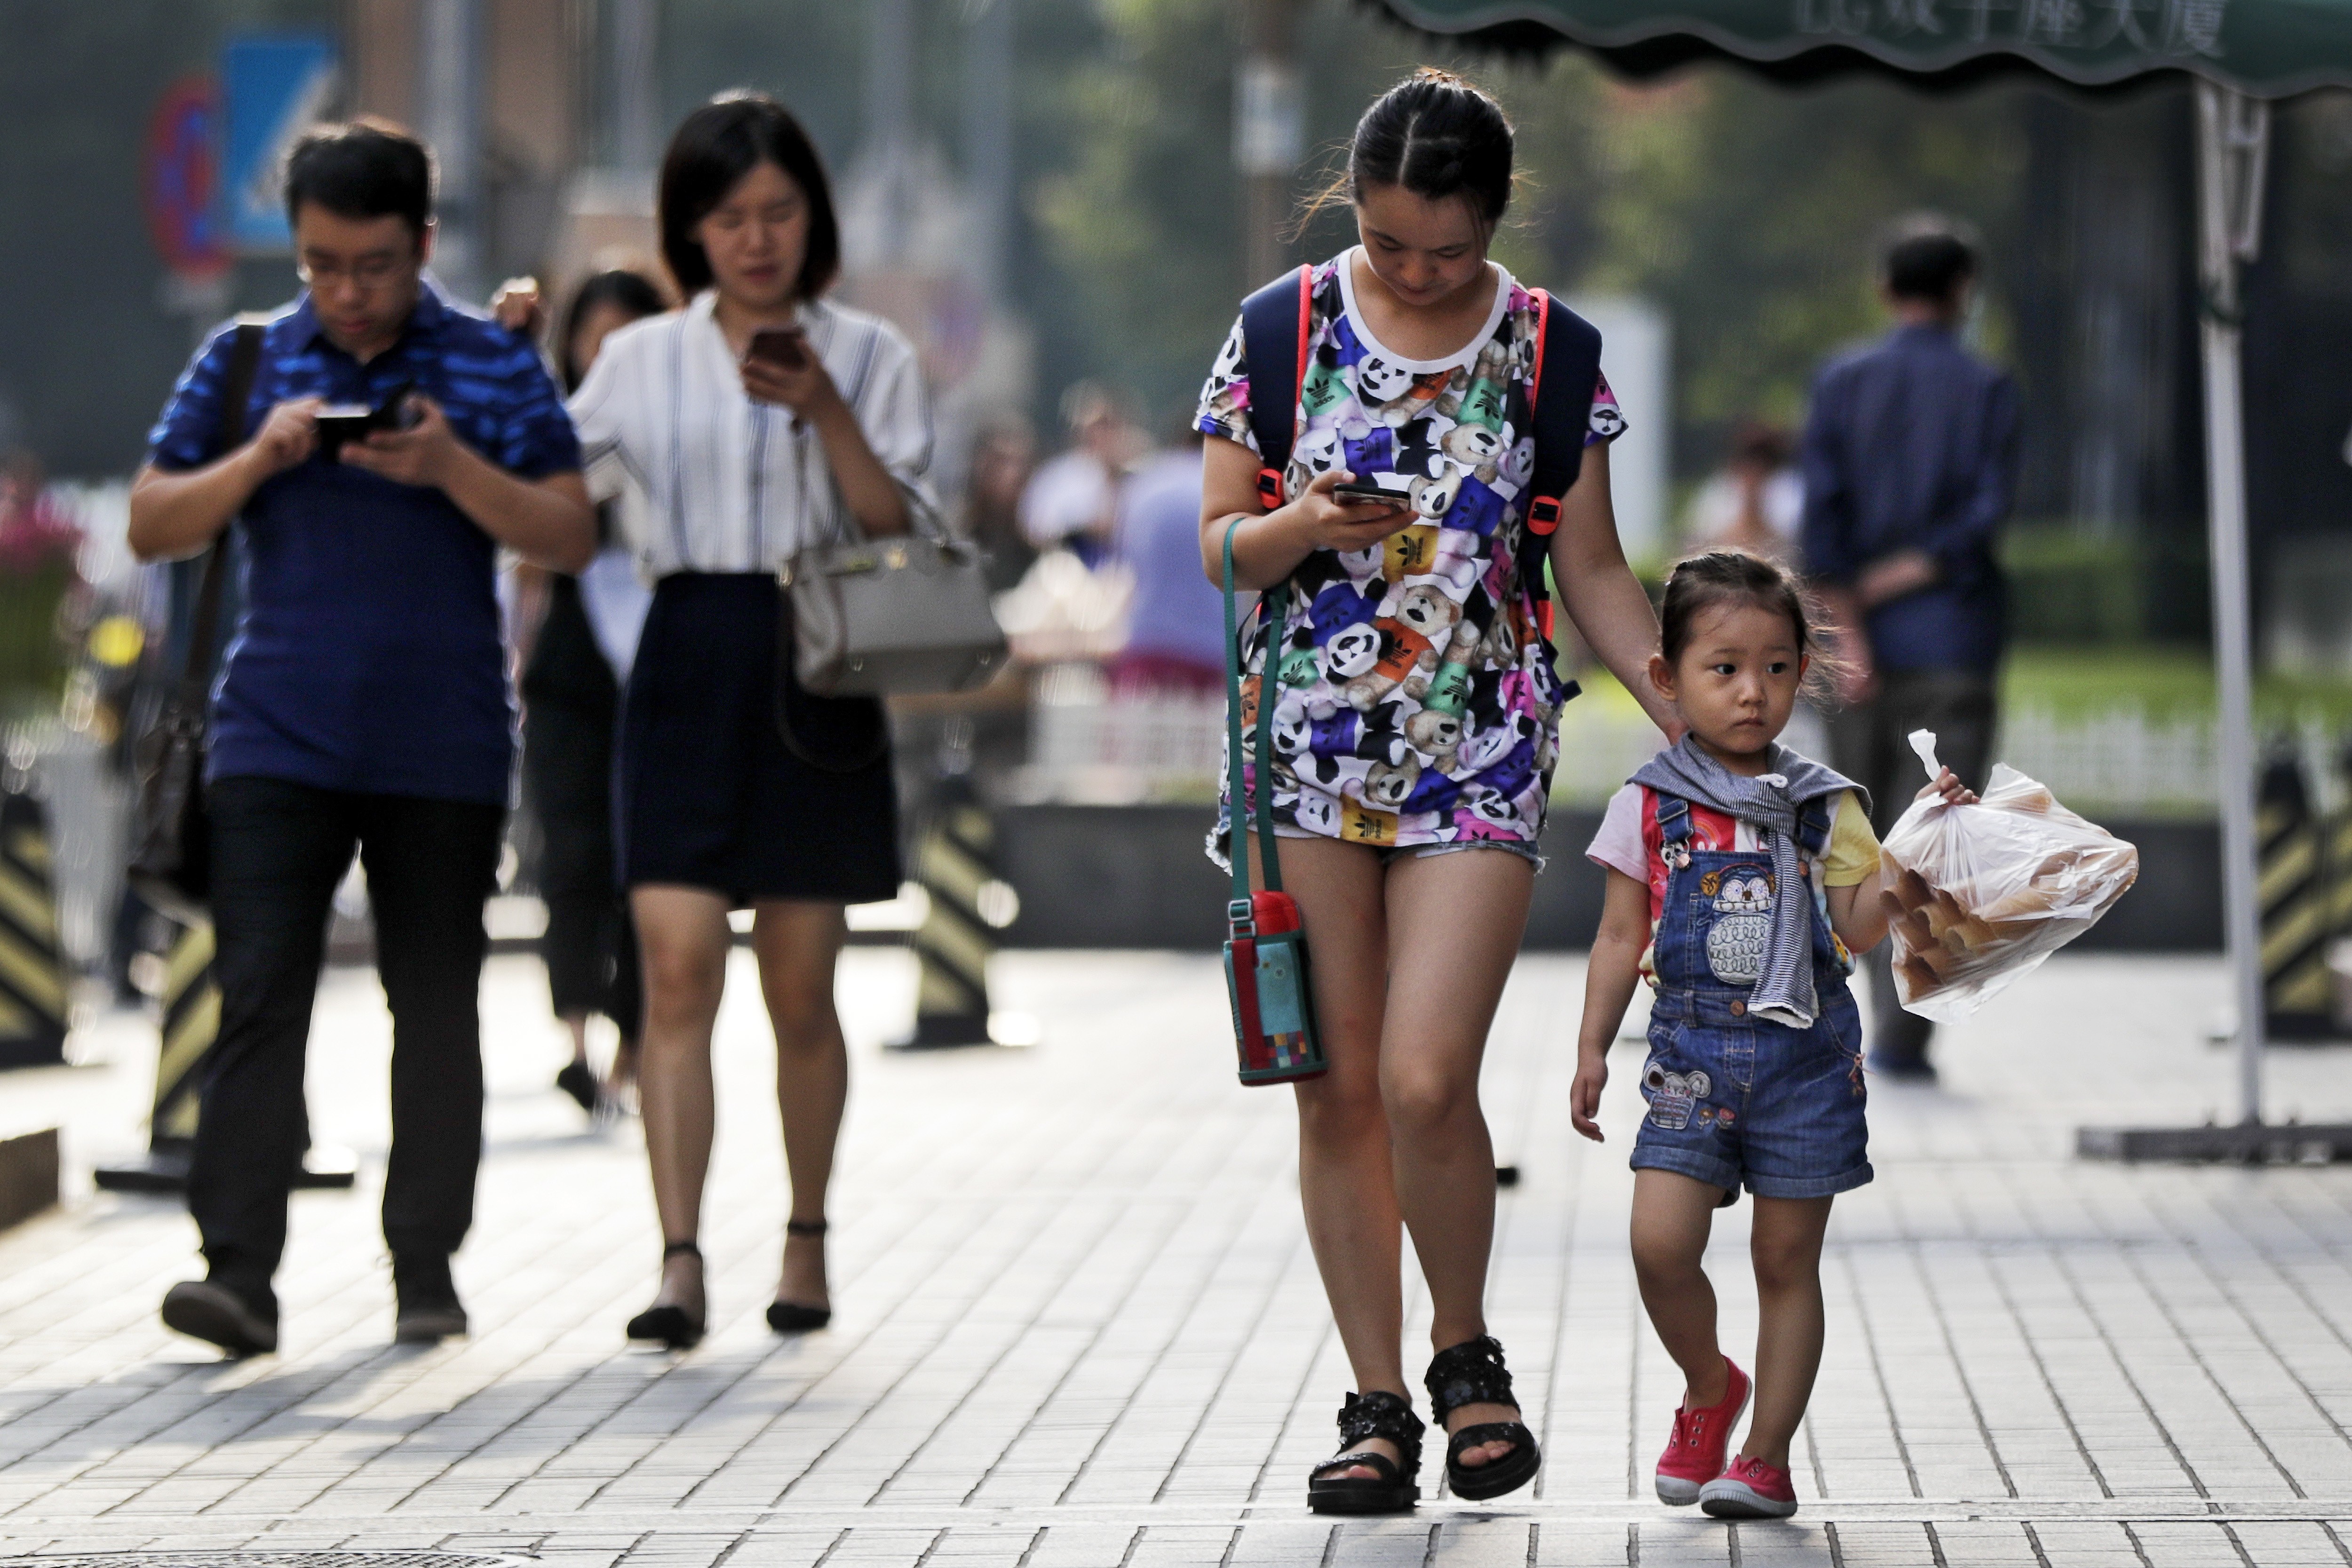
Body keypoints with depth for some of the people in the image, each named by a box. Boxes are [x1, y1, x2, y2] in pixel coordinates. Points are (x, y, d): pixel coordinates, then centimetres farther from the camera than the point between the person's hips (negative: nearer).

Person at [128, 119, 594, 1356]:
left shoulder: (494, 368, 4)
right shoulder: (245, 361, 8)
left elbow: (571, 538, -2)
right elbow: (150, 527, 6)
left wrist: (452, 469, -17)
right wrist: (259, 457, -11)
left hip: (444, 751, 0)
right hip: (276, 736, 0)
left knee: (435, 1007, 6)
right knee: (259, 994, -10)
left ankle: (426, 1268, 16)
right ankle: (240, 1272, -13)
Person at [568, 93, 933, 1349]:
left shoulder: (869, 355, 5)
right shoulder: (642, 360, 8)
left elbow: (902, 532, -2)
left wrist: (827, 414, -14)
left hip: (814, 673, 0)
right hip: (686, 666, 1)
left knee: (800, 991, 5)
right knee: (678, 969, -12)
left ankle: (806, 1240, 22)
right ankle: (679, 1265, -16)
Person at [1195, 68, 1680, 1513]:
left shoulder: (1549, 353, 2)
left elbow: (1593, 573, 8)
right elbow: (1219, 544, 6)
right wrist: (1296, 532, -16)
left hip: (1481, 752, -1)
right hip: (1308, 747, 1)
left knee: (1426, 1082, -14)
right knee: (1340, 1088, 3)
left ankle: (1467, 1355, 10)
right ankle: (1379, 1407, 14)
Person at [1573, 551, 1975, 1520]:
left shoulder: (1822, 805, 6)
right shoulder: (1650, 805, 4)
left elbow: (1857, 929, 1)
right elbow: (1621, 939, 8)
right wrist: (1592, 1048, 3)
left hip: (1804, 1055, 0)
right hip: (1693, 1052, 0)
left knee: (1786, 1259, 3)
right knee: (1661, 1242, -13)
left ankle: (1767, 1457, 10)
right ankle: (1708, 1388, 15)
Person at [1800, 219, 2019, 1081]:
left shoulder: (1842, 384, 5)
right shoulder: (1987, 390, 1)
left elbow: (1824, 512, -4)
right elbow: (1989, 510, -10)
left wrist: (1849, 628, -6)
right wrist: (1910, 574, -4)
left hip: (1865, 649, 2)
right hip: (1954, 645, -2)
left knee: (1867, 828, 14)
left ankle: (1890, 1005, 12)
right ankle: (1903, 1033, -14)